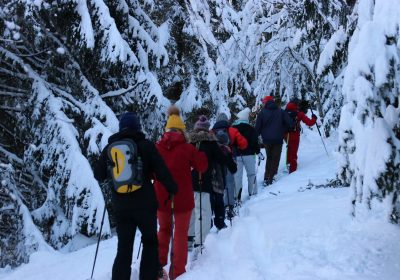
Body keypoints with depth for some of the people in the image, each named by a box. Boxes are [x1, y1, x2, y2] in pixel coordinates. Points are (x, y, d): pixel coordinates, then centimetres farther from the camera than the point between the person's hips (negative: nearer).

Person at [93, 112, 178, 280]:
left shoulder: (109, 148, 4)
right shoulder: (145, 145, -6)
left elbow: (98, 175, 13)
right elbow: (162, 172, -8)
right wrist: (173, 190, 4)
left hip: (120, 206, 3)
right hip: (145, 204, -2)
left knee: (124, 248, 10)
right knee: (150, 241, 15)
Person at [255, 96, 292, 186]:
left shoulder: (262, 113, -1)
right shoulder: (281, 112, 1)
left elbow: (257, 127, -3)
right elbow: (289, 124, -6)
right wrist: (283, 131, 11)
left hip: (267, 139, 1)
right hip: (278, 139, -1)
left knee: (269, 158, 19)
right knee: (275, 159, 5)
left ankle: (266, 177, 17)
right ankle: (271, 178, -2)